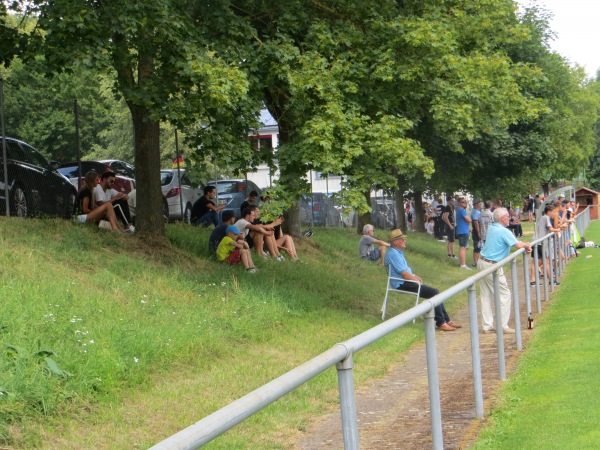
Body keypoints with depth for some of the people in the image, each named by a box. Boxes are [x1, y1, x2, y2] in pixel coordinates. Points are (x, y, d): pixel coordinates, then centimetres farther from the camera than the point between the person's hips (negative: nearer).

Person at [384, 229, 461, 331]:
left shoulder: (398, 252, 17)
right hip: (402, 284, -11)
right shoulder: (393, 254, -17)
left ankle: (446, 320, 8)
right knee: (434, 293, -17)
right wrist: (417, 280, -8)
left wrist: (415, 277, 8)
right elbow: (404, 274, -20)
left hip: (406, 282, 11)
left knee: (435, 292, 5)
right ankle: (441, 323, -14)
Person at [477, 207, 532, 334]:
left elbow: (513, 241, 18)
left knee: (486, 295, 11)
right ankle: (503, 326, 2)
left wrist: (524, 245, 10)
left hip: (482, 262, 9)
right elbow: (518, 244, -19)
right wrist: (527, 245, 2)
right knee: (504, 295, 1)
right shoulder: (503, 231, -16)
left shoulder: (492, 228, 11)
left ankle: (487, 326, 14)